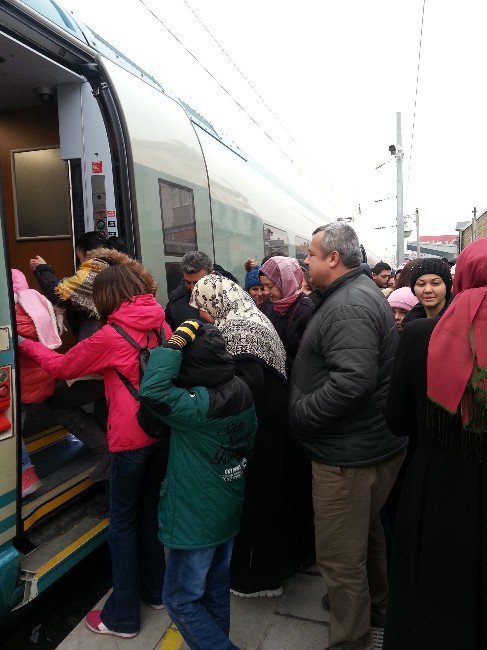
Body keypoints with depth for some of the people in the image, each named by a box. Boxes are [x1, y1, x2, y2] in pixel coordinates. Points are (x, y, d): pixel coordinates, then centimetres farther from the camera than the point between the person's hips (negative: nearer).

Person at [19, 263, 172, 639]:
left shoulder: (110, 336, -14)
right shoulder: (161, 325, 1)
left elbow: (61, 367, -1)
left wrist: (28, 346, 15)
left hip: (131, 439, -6)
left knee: (123, 523, 10)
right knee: (149, 510, 22)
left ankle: (123, 617, 24)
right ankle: (155, 590, 38)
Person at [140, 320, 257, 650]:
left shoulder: (200, 404, -31)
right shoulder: (241, 392, -5)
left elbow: (153, 390, -42)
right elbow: (248, 443, 8)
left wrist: (177, 341, -34)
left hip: (197, 519, -8)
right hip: (228, 510, 8)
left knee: (181, 599, 13)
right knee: (216, 588, 25)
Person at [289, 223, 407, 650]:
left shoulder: (349, 305, -22)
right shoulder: (359, 293, 11)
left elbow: (353, 379, -34)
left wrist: (300, 413, -22)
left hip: (349, 453, -11)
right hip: (373, 443, 11)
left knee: (339, 555, 5)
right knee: (366, 531, 28)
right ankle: (374, 606, 50)